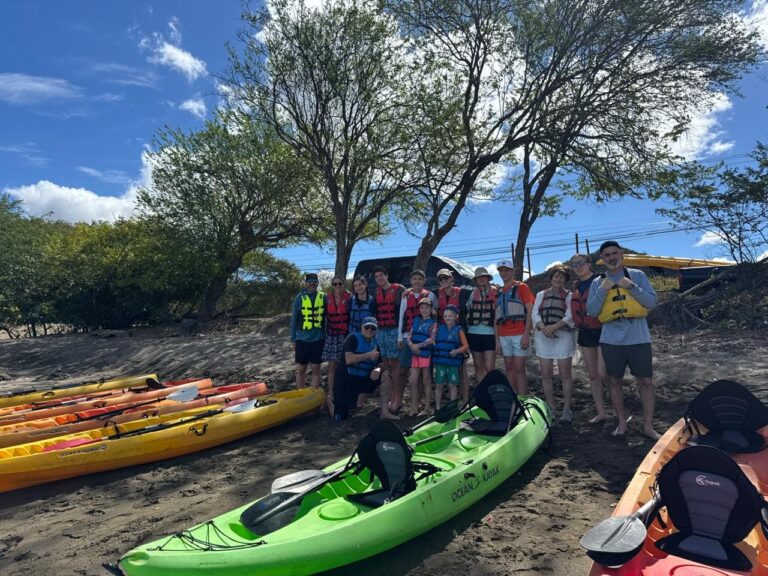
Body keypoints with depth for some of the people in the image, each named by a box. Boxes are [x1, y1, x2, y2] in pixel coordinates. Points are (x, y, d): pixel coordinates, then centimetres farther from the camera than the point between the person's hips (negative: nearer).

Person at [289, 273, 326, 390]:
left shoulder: (323, 297, 1)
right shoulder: (299, 298, -2)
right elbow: (294, 319, 3)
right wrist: (293, 340, 2)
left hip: (318, 339, 1)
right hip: (302, 340, 0)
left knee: (316, 369, 8)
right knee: (301, 369, 8)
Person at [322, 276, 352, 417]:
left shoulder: (349, 298, -4)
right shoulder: (327, 298, 4)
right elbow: (324, 316, 12)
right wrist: (324, 333, 10)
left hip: (345, 336, -2)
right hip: (331, 336, 2)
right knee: (332, 366, 3)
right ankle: (330, 395, 9)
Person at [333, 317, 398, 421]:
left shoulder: (375, 344, 7)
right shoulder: (353, 338, -12)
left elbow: (379, 364, 7)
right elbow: (348, 360, -25)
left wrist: (377, 369, -17)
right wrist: (369, 355, -29)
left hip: (363, 379, 6)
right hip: (347, 379, -5)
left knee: (385, 377, -15)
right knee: (340, 418, -5)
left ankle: (385, 412, -11)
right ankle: (332, 399, 28)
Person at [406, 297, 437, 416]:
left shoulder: (433, 323, 0)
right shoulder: (416, 320, 14)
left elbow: (432, 339, -12)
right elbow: (409, 335, 9)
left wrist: (418, 345, -18)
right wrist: (411, 344, -11)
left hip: (427, 354, -4)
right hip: (415, 354, 4)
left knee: (426, 381, 4)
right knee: (413, 381, 3)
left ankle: (427, 407, 14)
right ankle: (414, 407, 13)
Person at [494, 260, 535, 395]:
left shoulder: (521, 287, 3)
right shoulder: (499, 292, 18)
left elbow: (530, 311, -5)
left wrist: (526, 335, -14)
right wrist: (497, 340, 11)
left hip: (519, 334, -5)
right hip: (504, 336, 5)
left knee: (519, 369, -6)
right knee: (509, 368, 8)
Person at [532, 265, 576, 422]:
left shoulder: (569, 295, 8)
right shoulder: (541, 294, 16)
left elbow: (569, 316, -6)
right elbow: (534, 313, 4)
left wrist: (554, 327, -18)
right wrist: (543, 327, -14)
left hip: (563, 335, -3)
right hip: (543, 336, 3)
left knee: (565, 374, -2)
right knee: (546, 375, 4)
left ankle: (567, 409, 5)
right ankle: (551, 408, 13)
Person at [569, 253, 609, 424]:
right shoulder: (575, 286, 11)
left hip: (602, 331, -6)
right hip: (585, 333, 7)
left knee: (603, 374, -11)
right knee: (592, 375, 10)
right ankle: (601, 413, 20)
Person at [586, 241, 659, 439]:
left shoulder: (637, 275, 1)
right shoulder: (597, 282, 5)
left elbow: (652, 302, -5)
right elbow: (591, 311, -2)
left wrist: (631, 286, -16)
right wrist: (603, 290, -13)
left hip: (638, 339, -1)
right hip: (611, 341, 2)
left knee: (646, 382, 3)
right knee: (615, 382, 10)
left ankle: (648, 426, 15)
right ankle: (622, 423, 24)